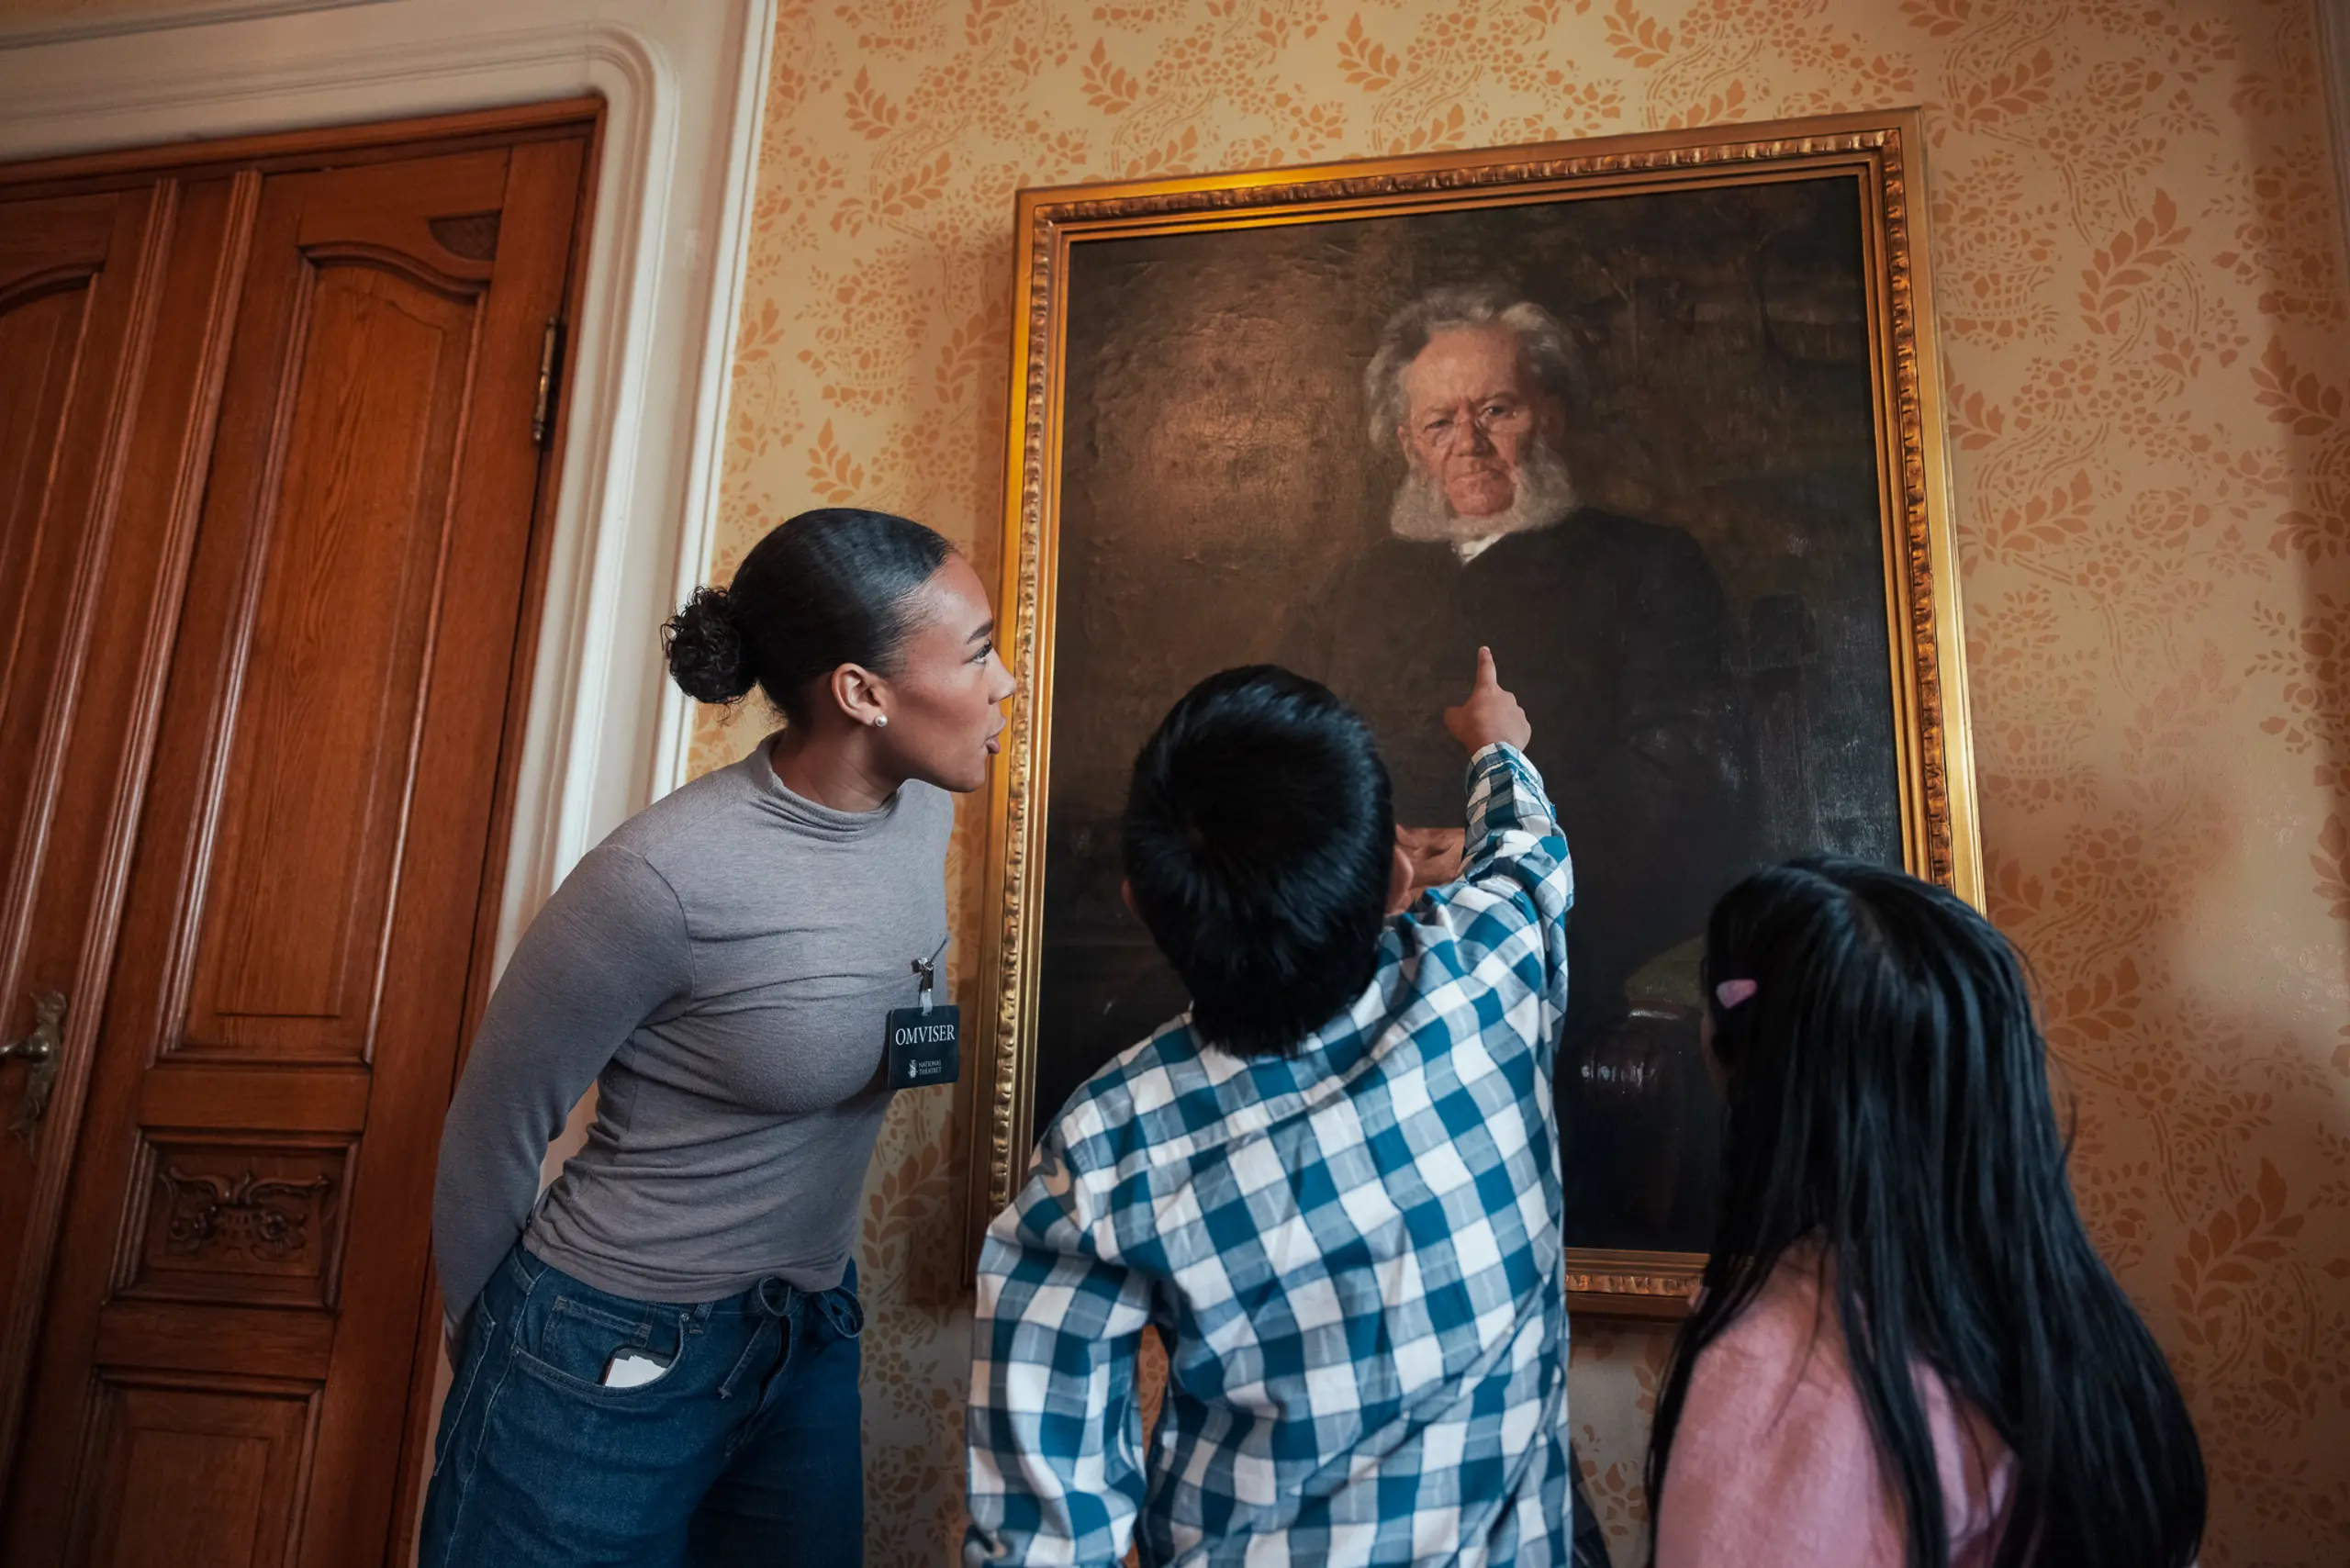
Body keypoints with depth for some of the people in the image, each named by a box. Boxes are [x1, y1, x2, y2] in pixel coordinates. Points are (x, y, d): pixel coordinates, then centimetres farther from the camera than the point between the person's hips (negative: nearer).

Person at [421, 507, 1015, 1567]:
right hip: (612, 1363, -5)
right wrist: (482, 1338, 4)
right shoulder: (664, 875, -27)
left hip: (813, 1346, 6)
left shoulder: (925, 812, -8)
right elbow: (494, 1130, -12)